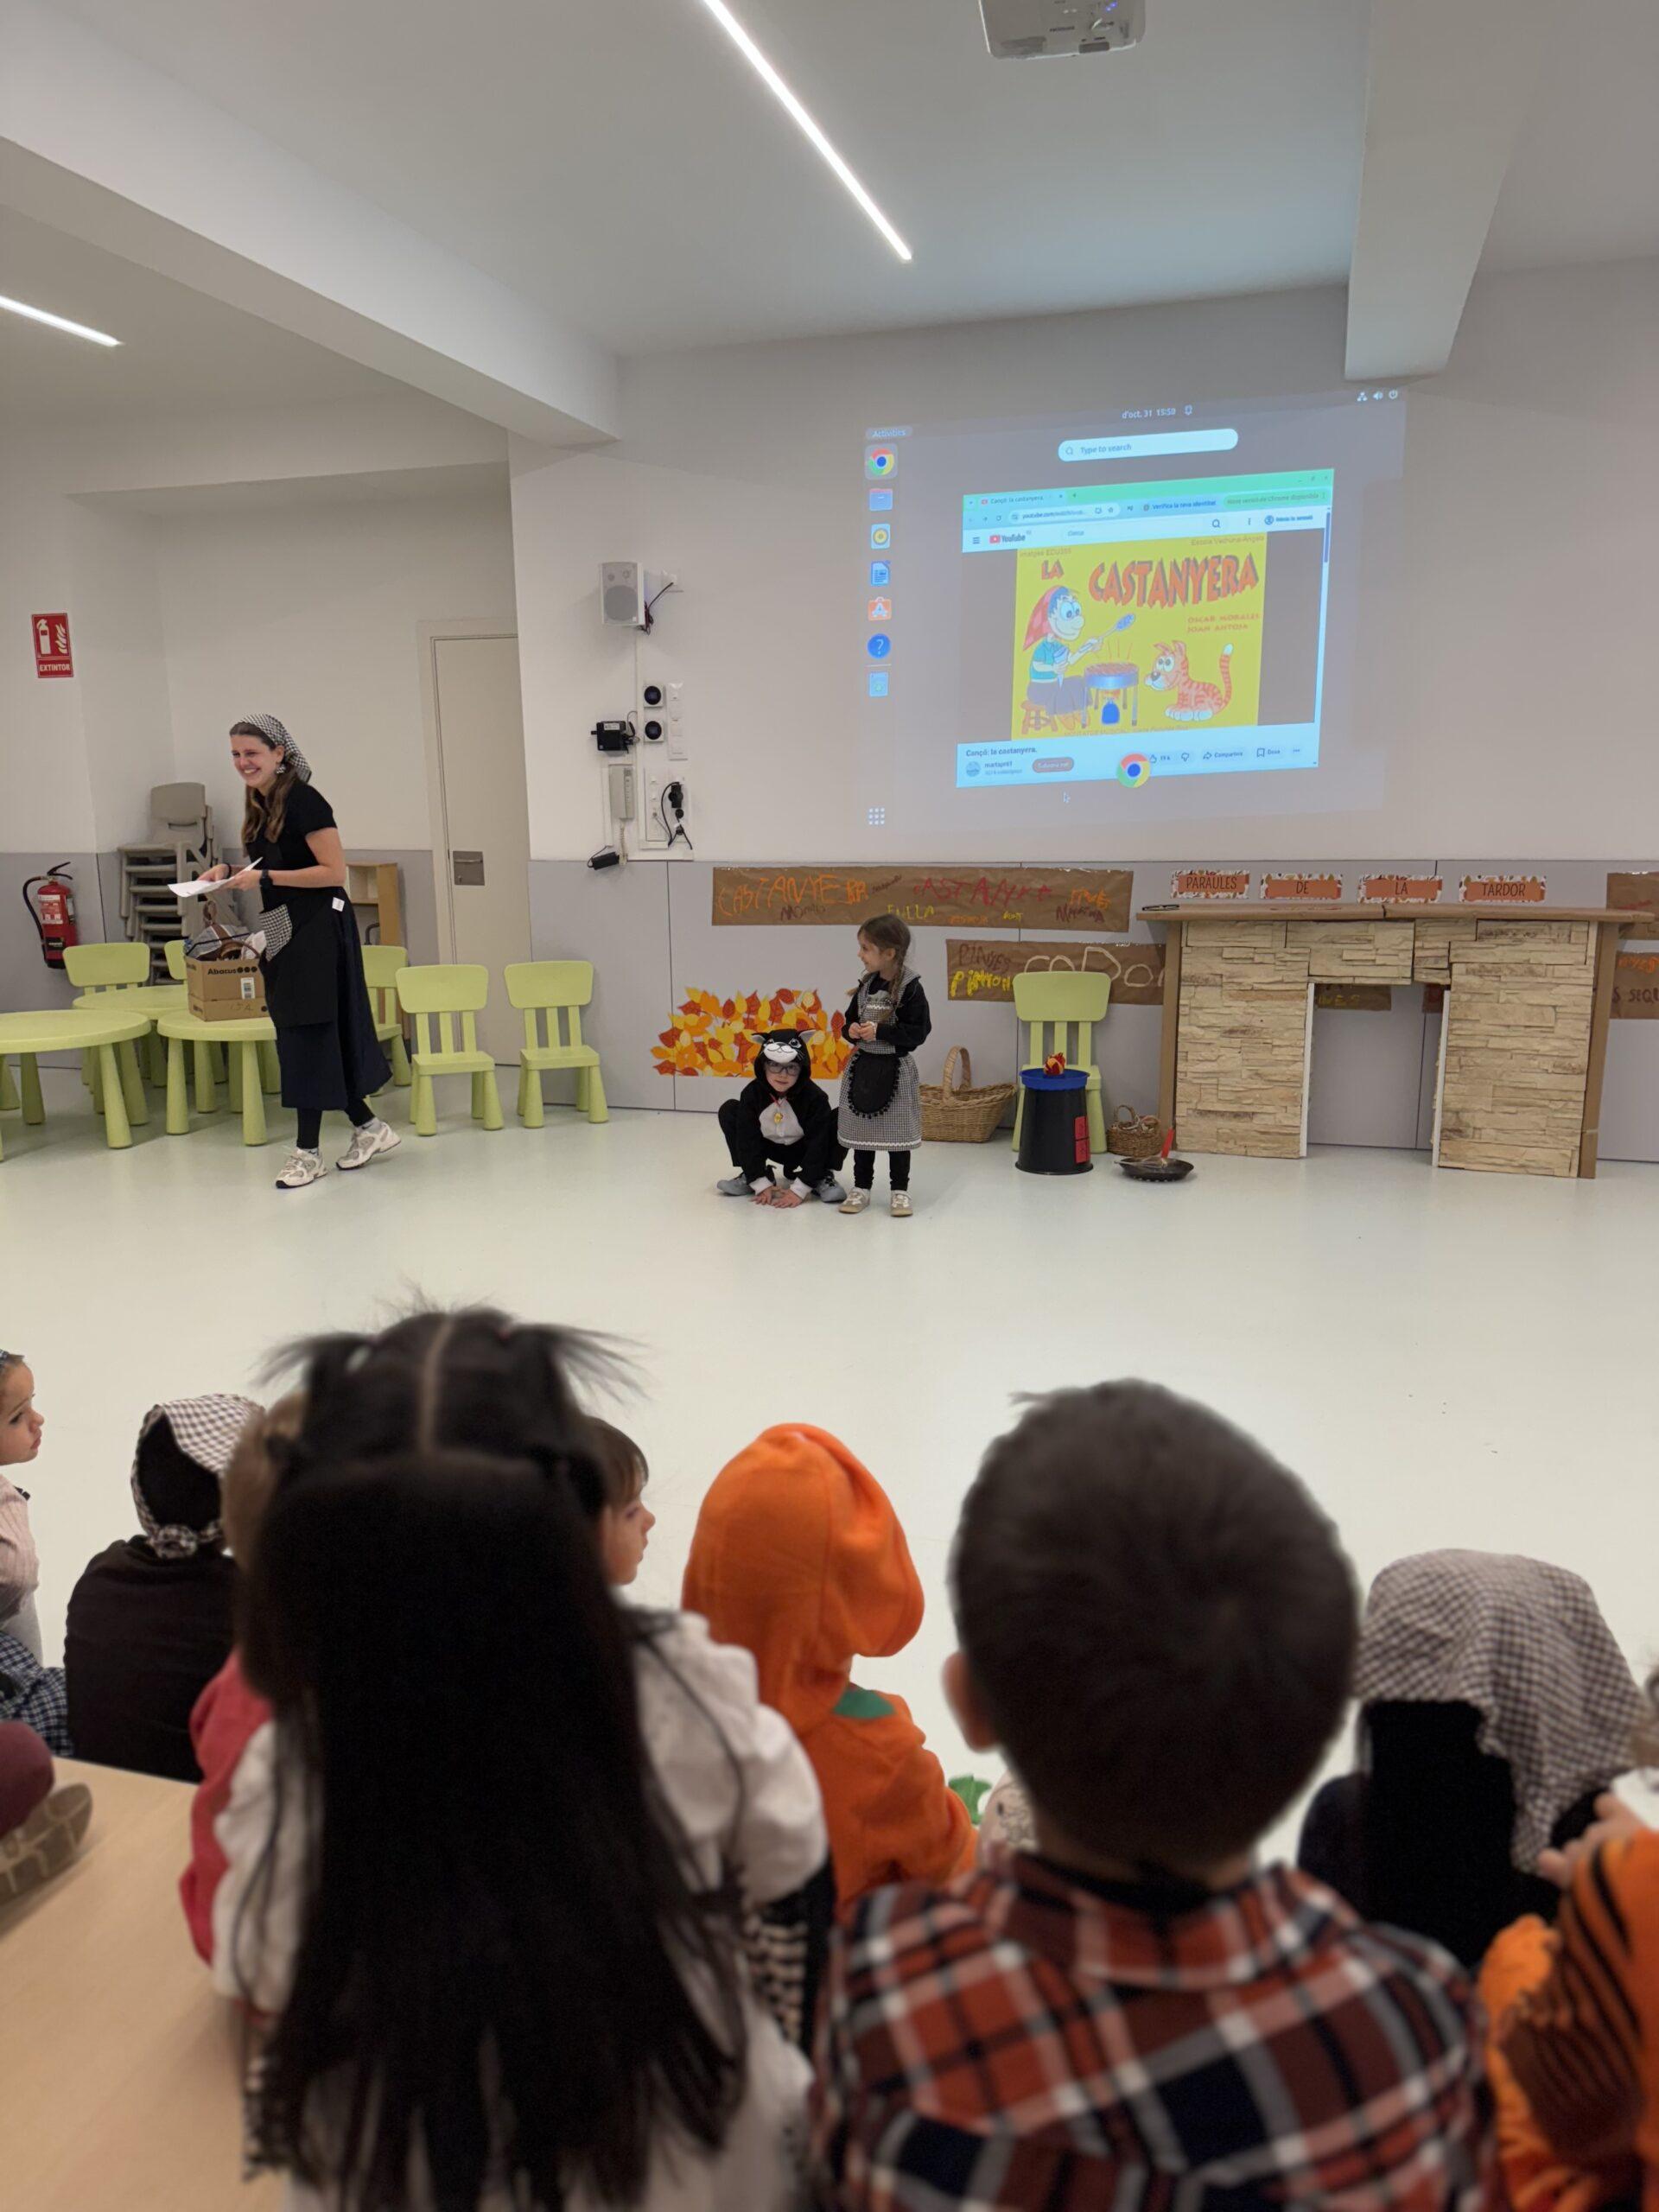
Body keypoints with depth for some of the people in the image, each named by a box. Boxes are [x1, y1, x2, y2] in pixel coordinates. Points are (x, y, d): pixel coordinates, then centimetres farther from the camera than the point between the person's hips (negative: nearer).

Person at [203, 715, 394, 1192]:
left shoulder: (303, 802, -14)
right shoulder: (260, 805, 13)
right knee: (308, 1037, 12)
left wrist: (264, 876, -21)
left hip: (318, 932, -9)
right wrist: (231, 873, 6)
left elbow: (334, 871, -19)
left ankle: (308, 1152, 5)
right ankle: (370, 1129, 23)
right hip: (283, 933, 9)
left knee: (308, 1036, -4)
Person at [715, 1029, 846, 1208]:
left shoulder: (814, 1097, -28)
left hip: (804, 1151, -2)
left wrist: (799, 1190, -32)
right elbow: (748, 1140, -18)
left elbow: (817, 1144, -28)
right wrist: (762, 1185, -23)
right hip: (771, 1148, 3)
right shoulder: (752, 1093, -21)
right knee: (729, 1110, -15)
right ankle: (749, 1175, -5)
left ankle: (822, 1177, -10)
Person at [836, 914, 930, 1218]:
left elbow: (918, 1031, -18)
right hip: (863, 1066, 6)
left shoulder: (910, 988, -14)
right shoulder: (865, 985, 4)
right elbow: (851, 1019, 14)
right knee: (861, 1129, 11)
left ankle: (900, 1190, 16)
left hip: (895, 1070, -5)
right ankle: (861, 1187, 22)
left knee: (896, 1131, 4)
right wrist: (851, 1030, -8)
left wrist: (880, 1031, -22)